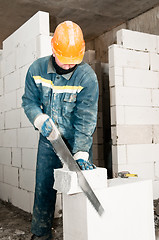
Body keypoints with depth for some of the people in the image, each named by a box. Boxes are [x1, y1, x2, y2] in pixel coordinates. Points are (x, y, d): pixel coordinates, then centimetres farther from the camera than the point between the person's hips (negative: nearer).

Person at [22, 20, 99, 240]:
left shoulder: (87, 77, -17)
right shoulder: (37, 69, -7)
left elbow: (86, 117, -19)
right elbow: (29, 101, 2)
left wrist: (81, 153, -26)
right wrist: (40, 119, -19)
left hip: (78, 141, -2)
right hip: (48, 140, 3)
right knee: (43, 187, 8)